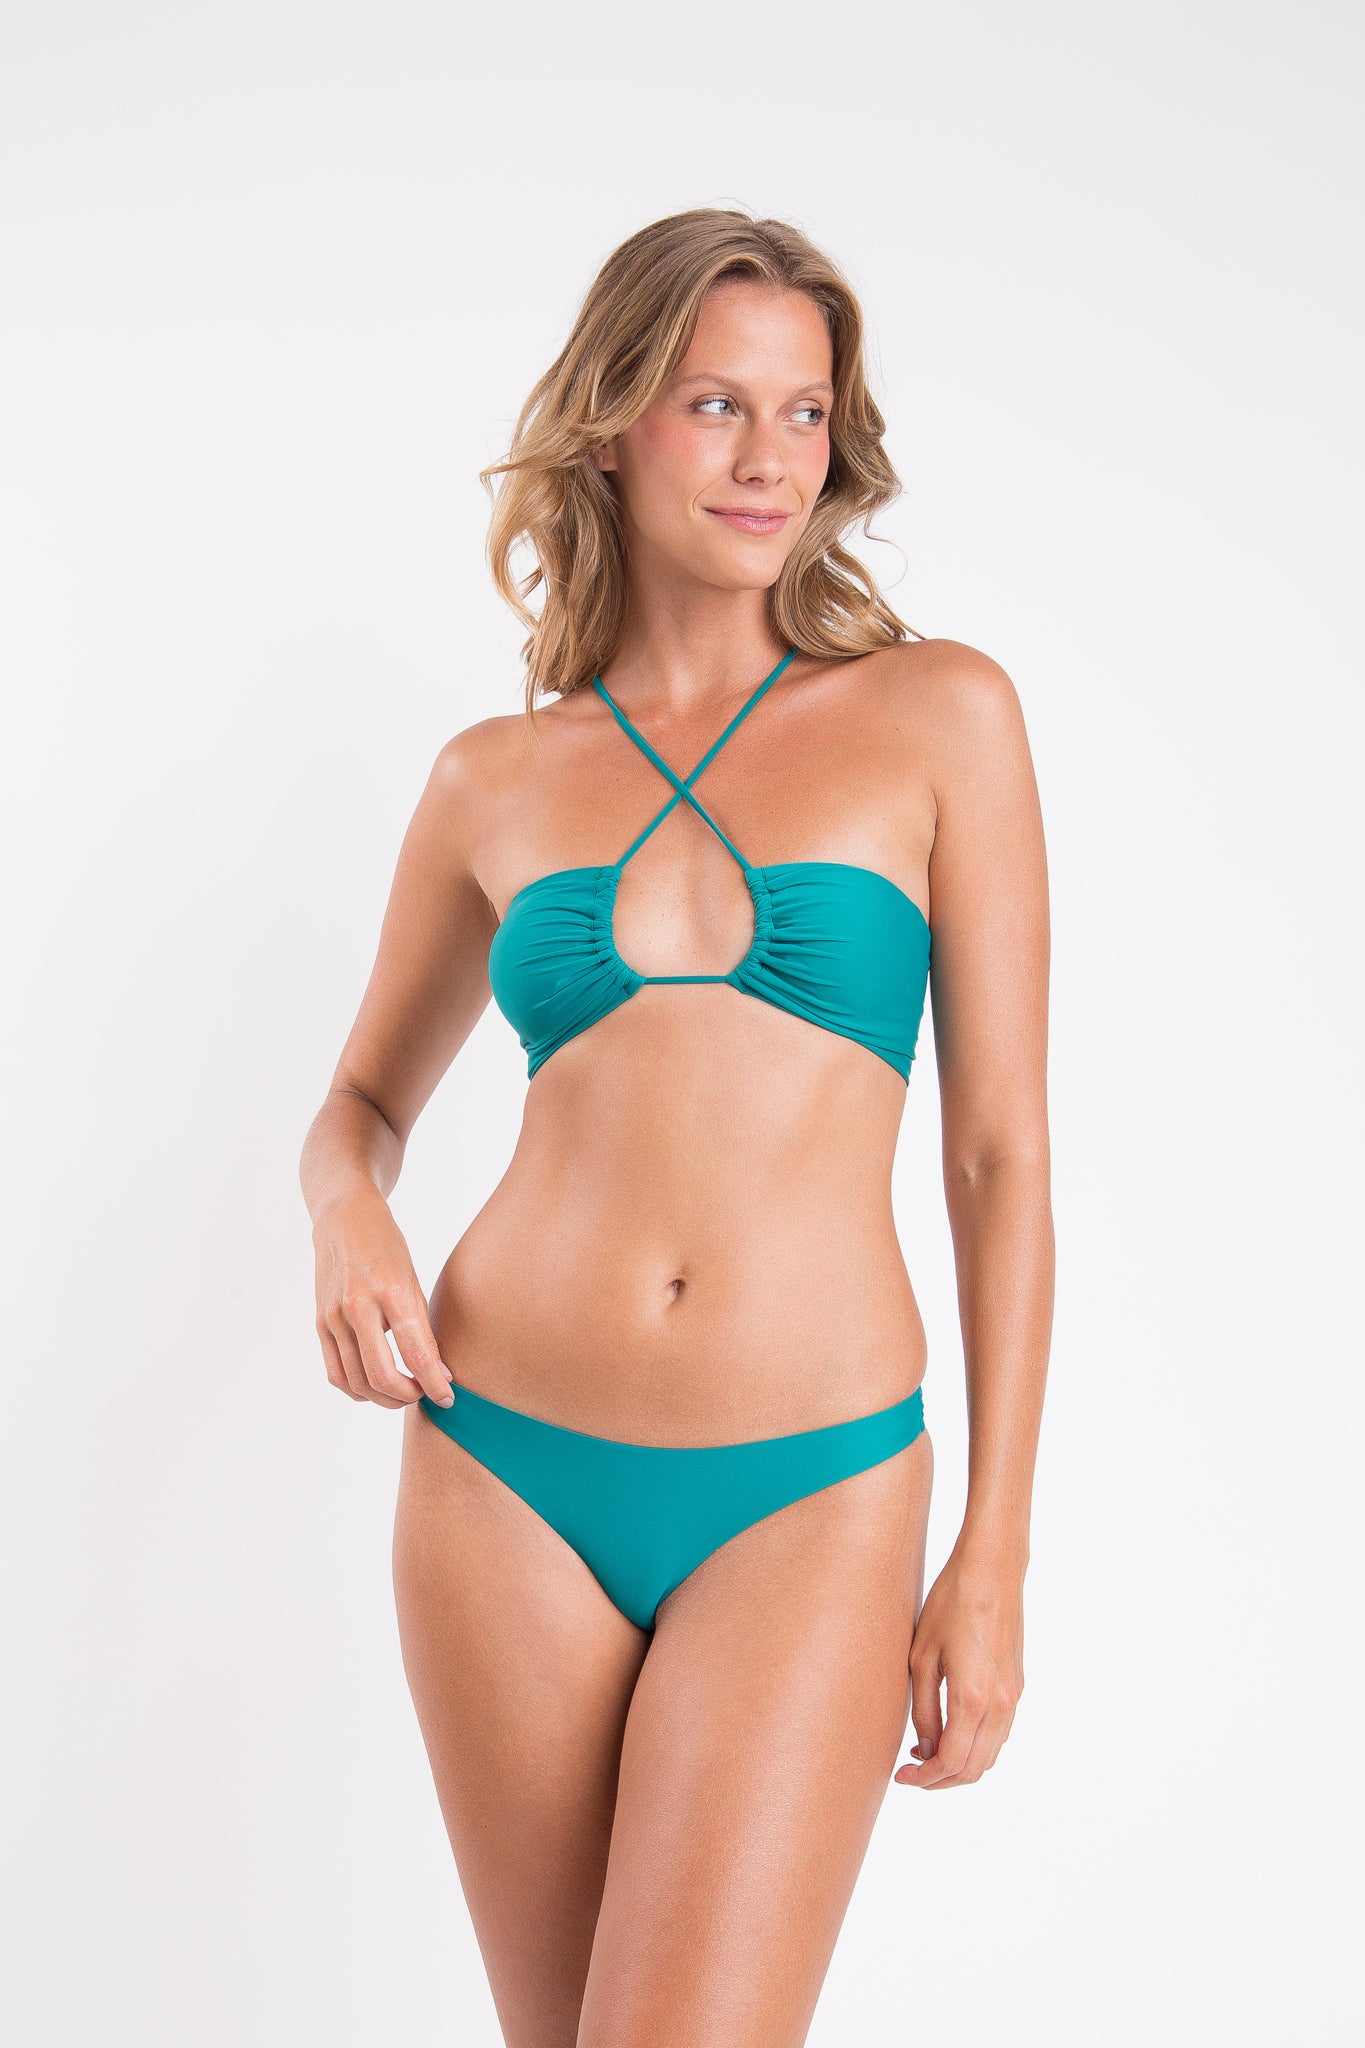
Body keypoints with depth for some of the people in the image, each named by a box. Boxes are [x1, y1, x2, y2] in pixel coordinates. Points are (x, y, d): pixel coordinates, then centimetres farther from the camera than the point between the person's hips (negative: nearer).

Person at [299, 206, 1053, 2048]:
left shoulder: (941, 712, 1)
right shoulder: (496, 779, 7)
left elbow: (1000, 1148, 0)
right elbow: (365, 1098, 20)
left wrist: (996, 1557, -3)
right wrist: (349, 1225, -4)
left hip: (807, 1502, -2)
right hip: (507, 1480, 3)